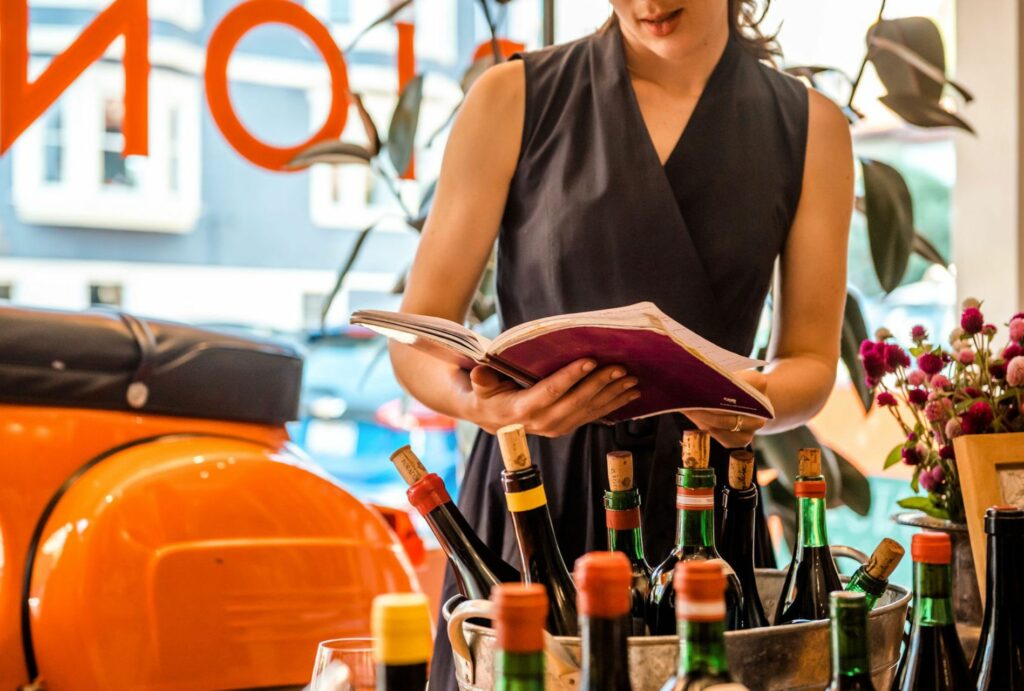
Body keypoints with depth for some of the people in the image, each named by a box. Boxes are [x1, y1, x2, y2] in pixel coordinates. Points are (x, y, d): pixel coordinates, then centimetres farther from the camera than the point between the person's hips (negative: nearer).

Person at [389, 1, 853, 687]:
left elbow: (812, 361, 7)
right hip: (531, 498, -1)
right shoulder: (516, 98, -1)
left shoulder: (811, 126, 5)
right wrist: (480, 401, -25)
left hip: (698, 507, 2)